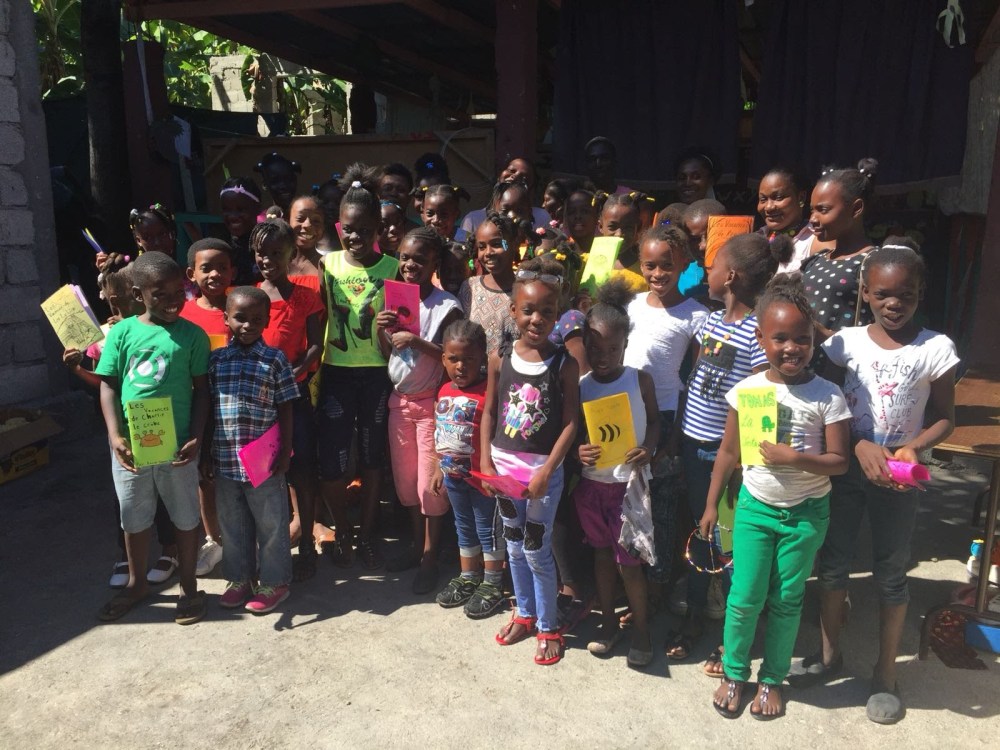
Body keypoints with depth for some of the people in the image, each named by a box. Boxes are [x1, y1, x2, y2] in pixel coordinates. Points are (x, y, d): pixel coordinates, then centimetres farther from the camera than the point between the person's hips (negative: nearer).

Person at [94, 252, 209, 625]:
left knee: (185, 517, 11)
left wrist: (196, 437, -13)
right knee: (134, 518, 18)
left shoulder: (192, 335, -5)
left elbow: (201, 389, -2)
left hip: (176, 444, -2)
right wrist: (115, 435, -14)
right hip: (130, 444, 2)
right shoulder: (122, 332, -2)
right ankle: (136, 583, 39)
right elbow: (108, 385, -1)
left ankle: (188, 588, 28)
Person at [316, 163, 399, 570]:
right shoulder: (327, 264, 1)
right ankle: (342, 531, 28)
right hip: (336, 372, 1)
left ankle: (367, 534, 30)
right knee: (331, 462, 1)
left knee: (372, 458, 11)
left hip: (377, 373, -1)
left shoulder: (392, 268, -3)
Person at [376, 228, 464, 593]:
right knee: (406, 478, 16)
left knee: (430, 481, 3)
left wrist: (417, 341, -26)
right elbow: (388, 356, 11)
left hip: (430, 402, -6)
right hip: (400, 399, 6)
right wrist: (381, 331, -8)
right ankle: (417, 546, 32)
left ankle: (430, 558, 18)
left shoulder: (447, 306, -14)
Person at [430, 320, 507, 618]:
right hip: (453, 474, 7)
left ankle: (492, 585, 23)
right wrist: (439, 468, 15)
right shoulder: (444, 392, 3)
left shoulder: (488, 393, -20)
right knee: (464, 526, 21)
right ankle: (468, 577, 37)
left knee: (488, 528, 9)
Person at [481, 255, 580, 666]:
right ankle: (524, 613, 38)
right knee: (514, 546, 17)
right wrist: (486, 463, -2)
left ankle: (548, 626, 25)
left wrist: (547, 470, -17)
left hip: (544, 469, -3)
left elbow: (571, 421, -11)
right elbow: (489, 411, 3)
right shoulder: (499, 359, -3)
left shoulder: (564, 364, -11)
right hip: (503, 466, 4)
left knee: (537, 550, 5)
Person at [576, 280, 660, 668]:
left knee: (628, 561, 4)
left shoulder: (641, 380, -9)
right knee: (601, 552, 17)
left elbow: (654, 421, 2)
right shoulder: (579, 385, -4)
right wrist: (577, 451, -19)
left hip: (629, 482, -3)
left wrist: (648, 450, -17)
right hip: (590, 482, 3)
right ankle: (608, 622, 35)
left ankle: (641, 630, 26)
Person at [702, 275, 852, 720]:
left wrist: (795, 458, -26)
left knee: (787, 601, 11)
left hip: (806, 513, -1)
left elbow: (839, 461, -9)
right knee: (744, 598, 6)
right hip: (755, 507, 1)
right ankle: (734, 674, 27)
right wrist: (711, 506, 4)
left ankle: (773, 679, 31)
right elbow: (729, 453, 2)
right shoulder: (746, 391, -7)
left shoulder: (827, 396, -11)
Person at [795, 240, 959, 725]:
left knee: (890, 574, 10)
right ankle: (830, 655, 32)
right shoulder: (846, 342, -4)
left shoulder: (935, 349, -7)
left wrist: (912, 448, -19)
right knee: (833, 563, 12)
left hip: (897, 479, -1)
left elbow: (943, 418, -1)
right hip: (844, 468, 2)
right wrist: (861, 446, -20)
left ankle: (885, 674, 28)